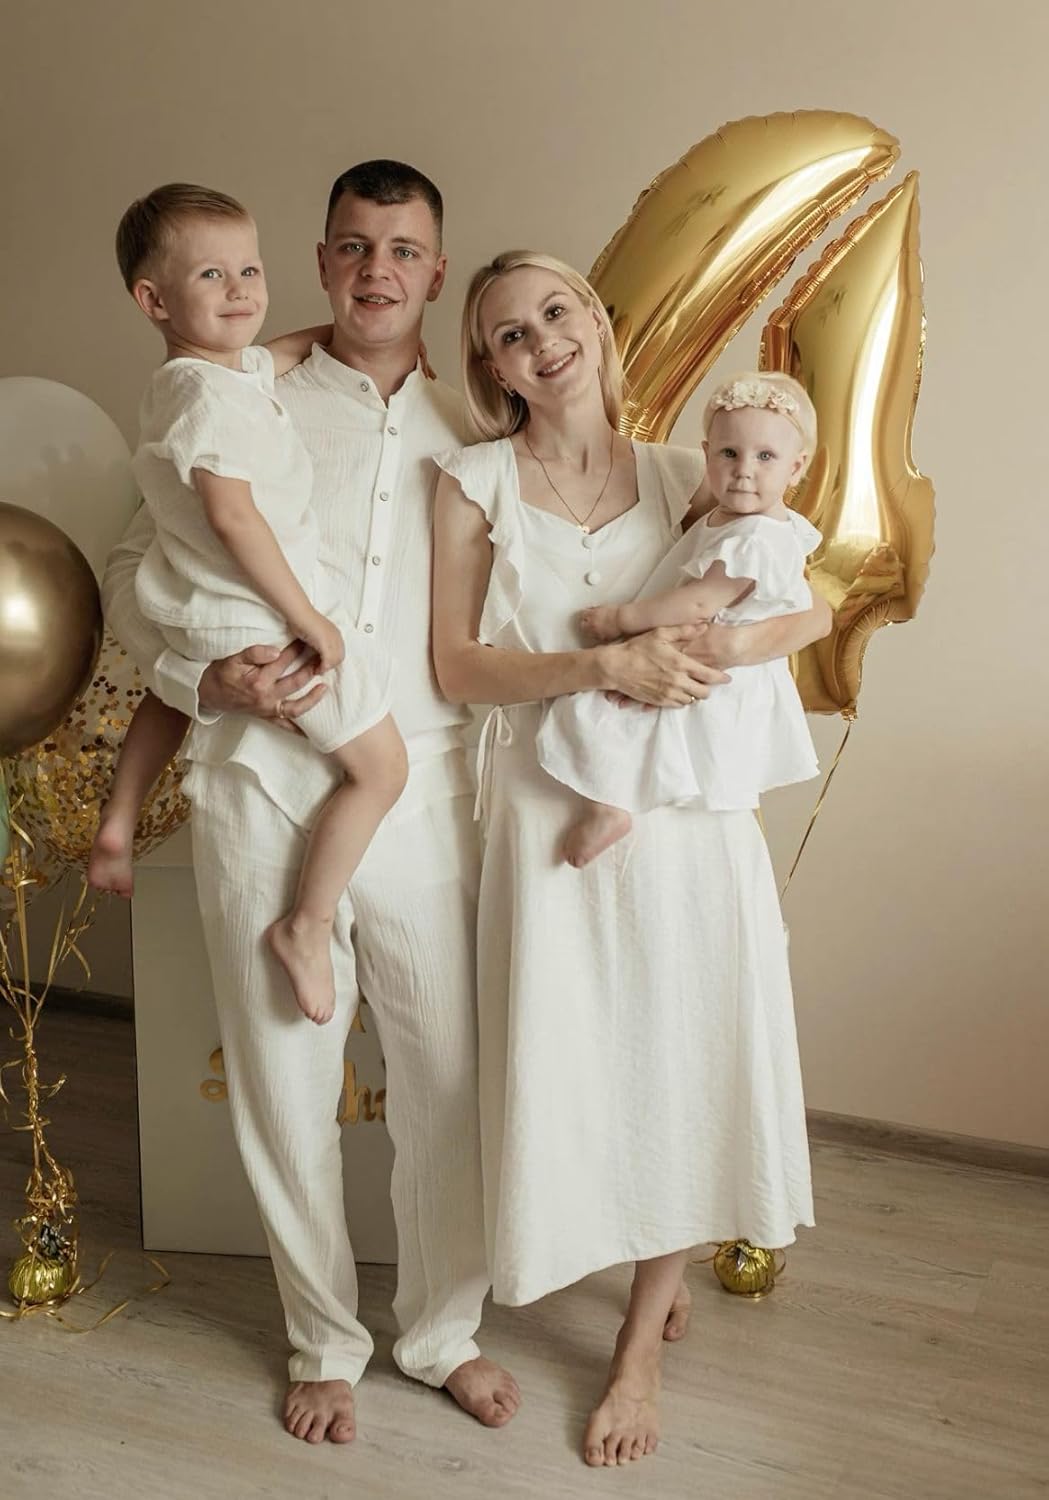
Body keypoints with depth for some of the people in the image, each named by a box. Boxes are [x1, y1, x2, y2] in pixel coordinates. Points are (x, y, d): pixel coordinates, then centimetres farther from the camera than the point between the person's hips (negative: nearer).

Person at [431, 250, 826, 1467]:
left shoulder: (678, 477, 7)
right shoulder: (475, 480, 1)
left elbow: (814, 608, 6)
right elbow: (456, 666, -7)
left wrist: (707, 647, -13)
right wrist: (605, 664, -19)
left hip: (684, 810, 2)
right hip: (551, 810, -1)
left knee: (683, 1060, 5)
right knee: (576, 1065, 3)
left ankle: (640, 1346, 26)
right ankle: (662, 1281, 34)